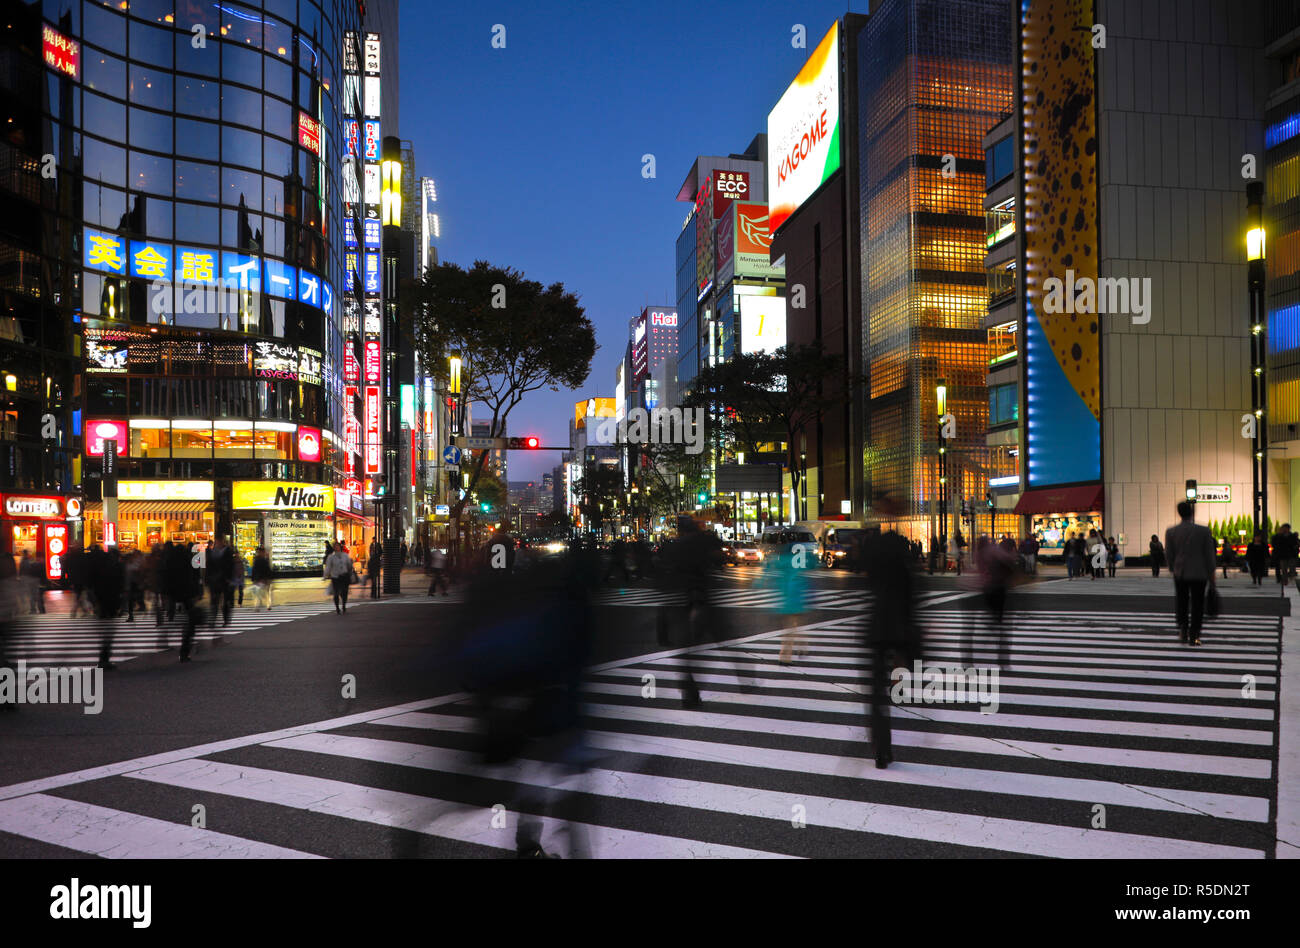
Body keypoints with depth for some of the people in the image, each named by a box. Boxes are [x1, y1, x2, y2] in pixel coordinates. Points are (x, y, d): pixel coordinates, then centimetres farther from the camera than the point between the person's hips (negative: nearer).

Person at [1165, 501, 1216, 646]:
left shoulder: (1170, 532, -6)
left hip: (1180, 573, 1)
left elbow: (1169, 555, 0)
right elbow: (1209, 554, -3)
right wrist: (1211, 575, 6)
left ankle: (1183, 629, 2)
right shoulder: (1204, 531, -8)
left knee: (1181, 602, 17)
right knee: (1197, 604, 7)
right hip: (1199, 573, -1)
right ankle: (1193, 636, 8)